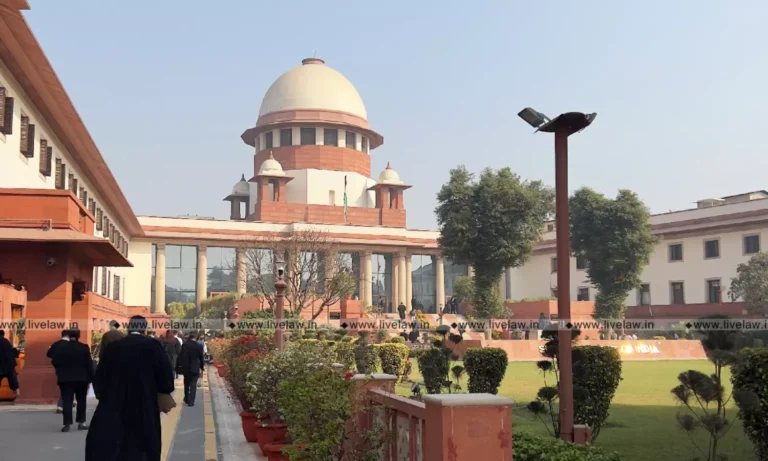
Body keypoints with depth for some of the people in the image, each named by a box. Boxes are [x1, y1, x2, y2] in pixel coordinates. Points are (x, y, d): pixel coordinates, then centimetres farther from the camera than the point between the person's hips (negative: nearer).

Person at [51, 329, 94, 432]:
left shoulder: (60, 348, -3)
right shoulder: (84, 348, -7)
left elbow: (55, 362, 0)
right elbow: (89, 364, -7)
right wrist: (91, 377, -1)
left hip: (65, 379, 0)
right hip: (81, 378, 0)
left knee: (67, 401, 1)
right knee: (81, 400, 12)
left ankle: (67, 424, -5)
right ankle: (81, 422, 12)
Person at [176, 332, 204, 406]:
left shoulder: (185, 345, -5)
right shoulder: (199, 346, -7)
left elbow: (181, 356, -3)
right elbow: (201, 358, -1)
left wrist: (178, 366, 5)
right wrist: (201, 367, 12)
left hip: (185, 367, 2)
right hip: (195, 368, -2)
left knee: (186, 384, 18)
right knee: (193, 385, 1)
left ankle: (187, 399, 28)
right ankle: (191, 401, -5)